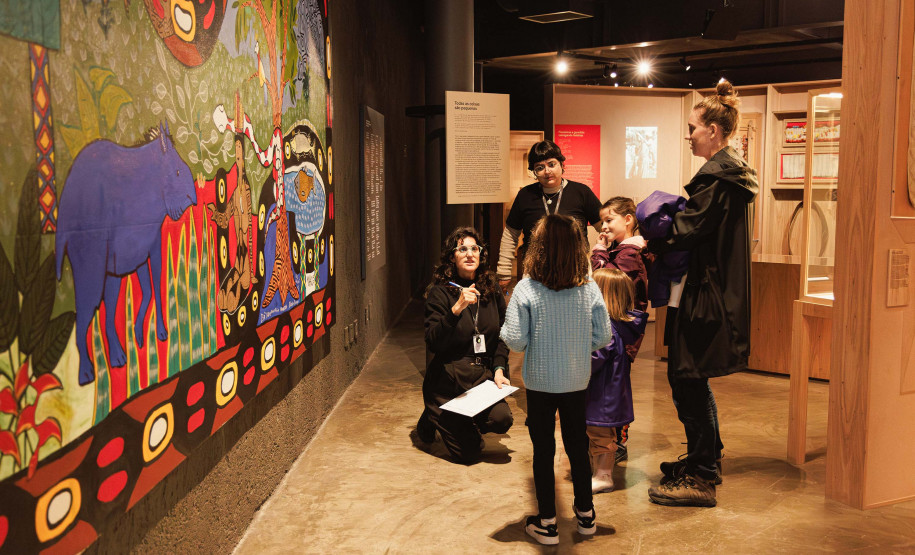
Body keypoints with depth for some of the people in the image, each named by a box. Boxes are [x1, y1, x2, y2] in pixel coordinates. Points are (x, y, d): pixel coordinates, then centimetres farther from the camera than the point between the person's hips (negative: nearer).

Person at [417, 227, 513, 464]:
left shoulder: (492, 291, 8)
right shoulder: (440, 292, -9)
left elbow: (502, 336, 15)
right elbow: (433, 343, -19)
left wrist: (499, 369, -1)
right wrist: (457, 308, -30)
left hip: (483, 376, 4)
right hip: (448, 380, -4)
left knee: (502, 419, -24)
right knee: (469, 453, -7)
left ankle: (465, 425, 11)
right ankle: (431, 420, 24)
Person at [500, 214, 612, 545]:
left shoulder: (526, 290, -18)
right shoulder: (589, 288, -10)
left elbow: (515, 341, -18)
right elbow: (603, 337, -5)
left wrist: (505, 328, 3)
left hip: (540, 382, -3)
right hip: (577, 381, 3)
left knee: (543, 450, 10)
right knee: (577, 444, 19)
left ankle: (547, 523, 20)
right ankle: (585, 514, 33)